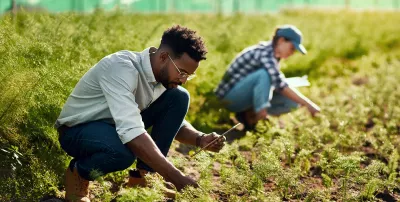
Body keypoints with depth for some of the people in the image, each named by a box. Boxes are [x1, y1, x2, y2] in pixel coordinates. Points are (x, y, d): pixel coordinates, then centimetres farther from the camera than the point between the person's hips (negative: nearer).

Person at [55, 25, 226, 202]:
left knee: (178, 97, -10)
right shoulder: (121, 68, -33)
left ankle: (143, 176, -4)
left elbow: (175, 121, 5)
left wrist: (200, 139, -17)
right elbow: (131, 133, -41)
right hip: (77, 131, -7)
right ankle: (77, 173, -6)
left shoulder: (165, 74, -8)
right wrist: (176, 177, -41)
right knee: (124, 151, -41)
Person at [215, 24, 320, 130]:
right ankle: (259, 113, -24)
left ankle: (249, 114, -2)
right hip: (230, 96, -9)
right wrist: (307, 104, -32)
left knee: (292, 101, -3)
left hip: (244, 96, 9)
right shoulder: (264, 53, -23)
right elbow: (280, 85, -31)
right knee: (265, 74, -34)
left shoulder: (272, 54, 5)